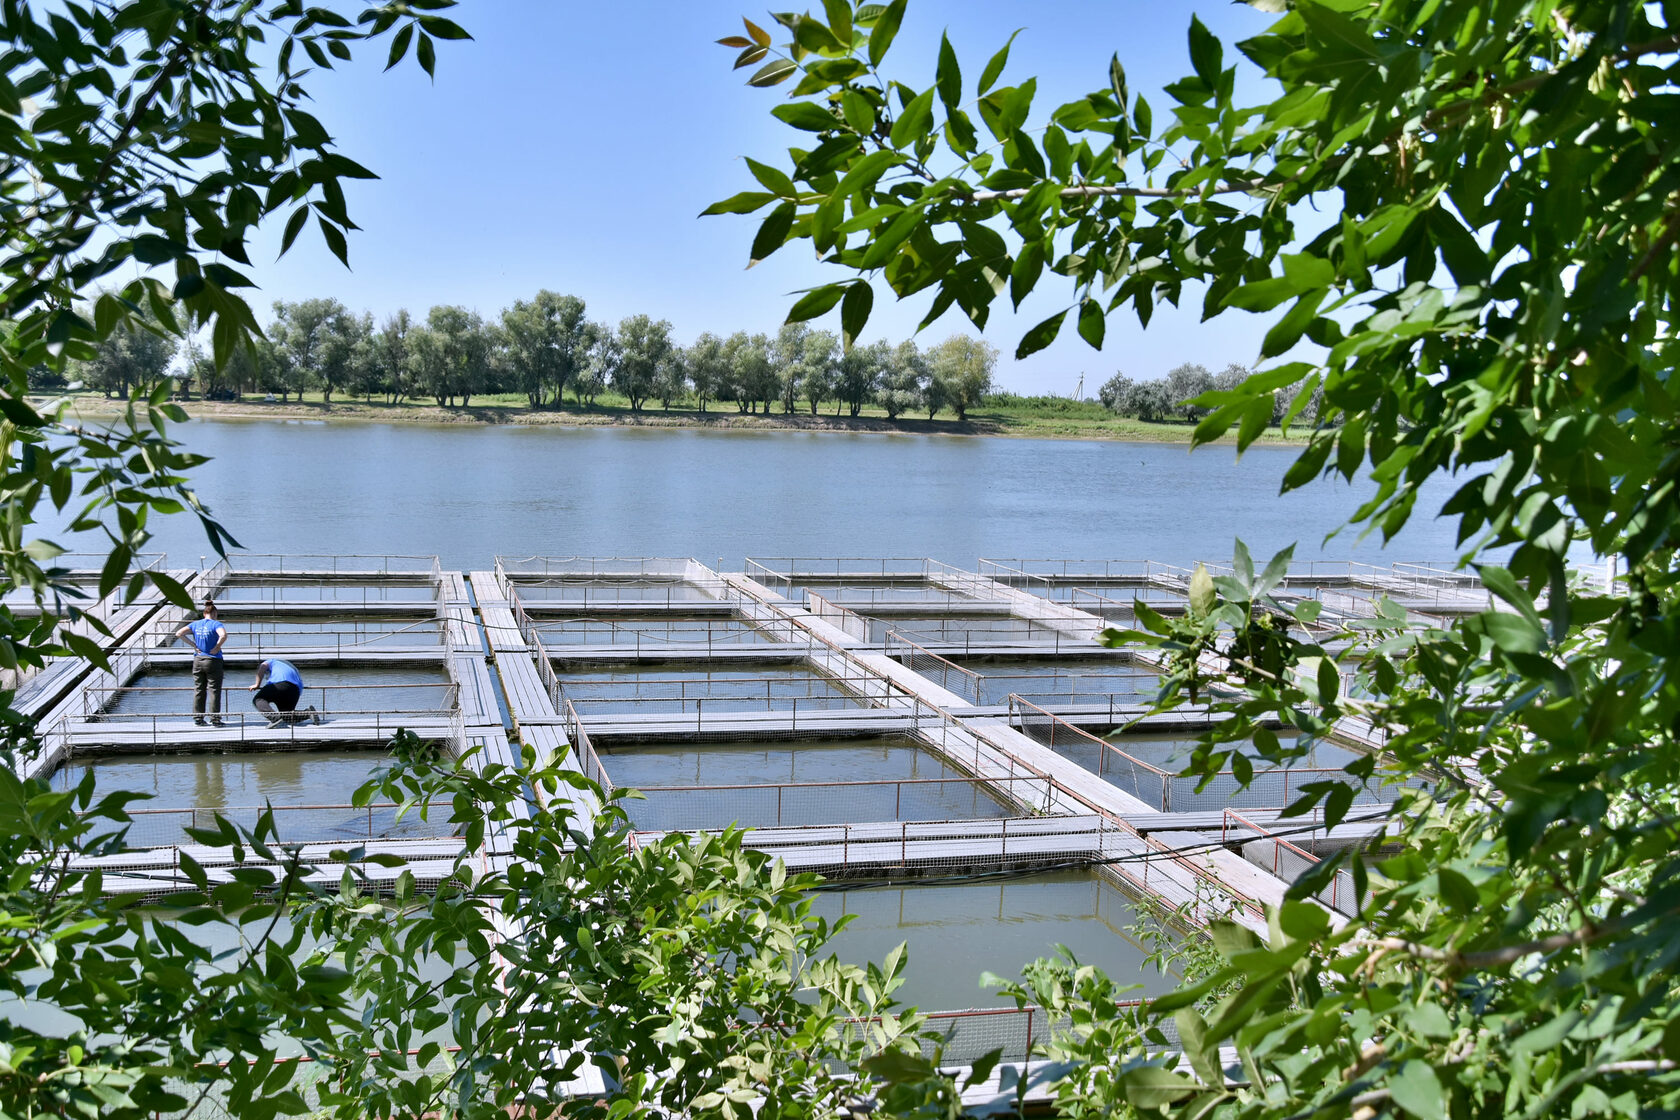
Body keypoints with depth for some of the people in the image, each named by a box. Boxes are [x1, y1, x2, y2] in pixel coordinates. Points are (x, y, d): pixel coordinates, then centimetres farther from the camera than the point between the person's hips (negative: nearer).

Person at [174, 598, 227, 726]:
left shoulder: (195, 624, 6)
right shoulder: (216, 624, -9)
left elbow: (179, 633, 0)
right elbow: (223, 635, -29)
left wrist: (193, 644, 1)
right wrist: (217, 647, -15)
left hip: (198, 661, 4)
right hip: (213, 661, -4)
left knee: (198, 690, 12)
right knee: (214, 690, 1)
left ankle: (198, 718, 15)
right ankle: (215, 719, 1)